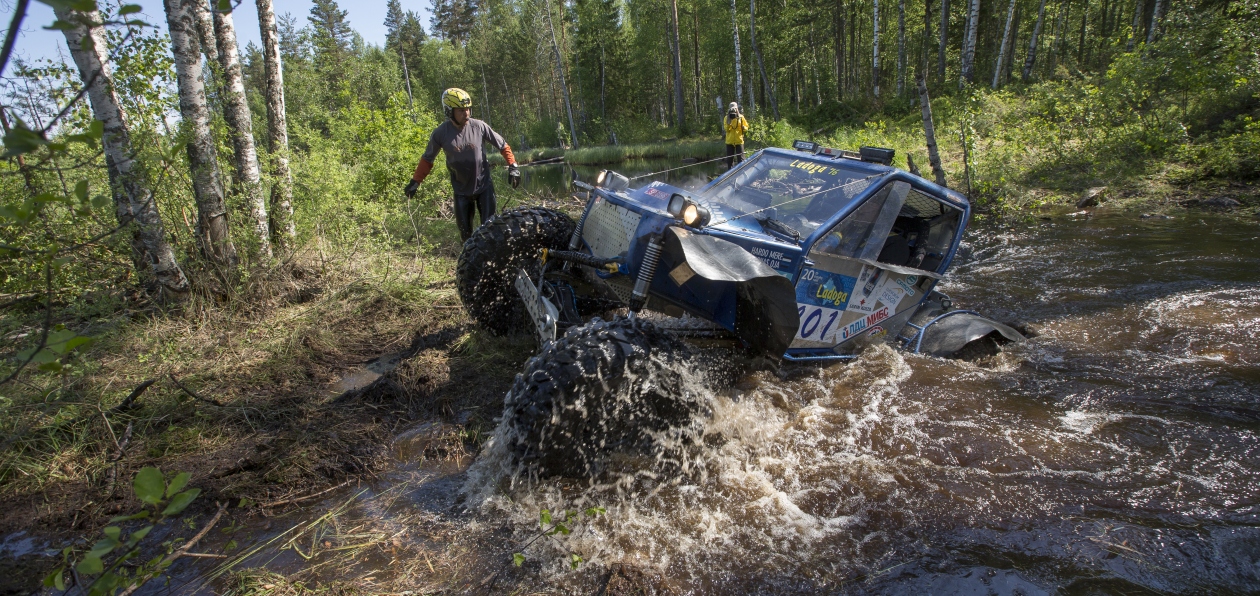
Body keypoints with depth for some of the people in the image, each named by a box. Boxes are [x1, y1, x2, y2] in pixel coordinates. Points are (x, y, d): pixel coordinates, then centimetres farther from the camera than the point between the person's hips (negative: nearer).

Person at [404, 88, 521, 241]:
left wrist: (513, 166, -6)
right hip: (461, 190, 1)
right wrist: (415, 182, 2)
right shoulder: (440, 133, -11)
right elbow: (427, 159, 3)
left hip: (484, 186, 0)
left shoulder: (479, 126, -11)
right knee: (465, 231, 7)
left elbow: (502, 145, 1)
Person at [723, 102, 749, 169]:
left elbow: (746, 127, 3)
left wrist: (744, 128, -20)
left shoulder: (741, 117, 2)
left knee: (740, 158, -2)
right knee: (729, 158, 7)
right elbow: (726, 128, -9)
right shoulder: (726, 118, 3)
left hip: (739, 141, -1)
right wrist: (729, 122, -25)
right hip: (729, 141, 1)